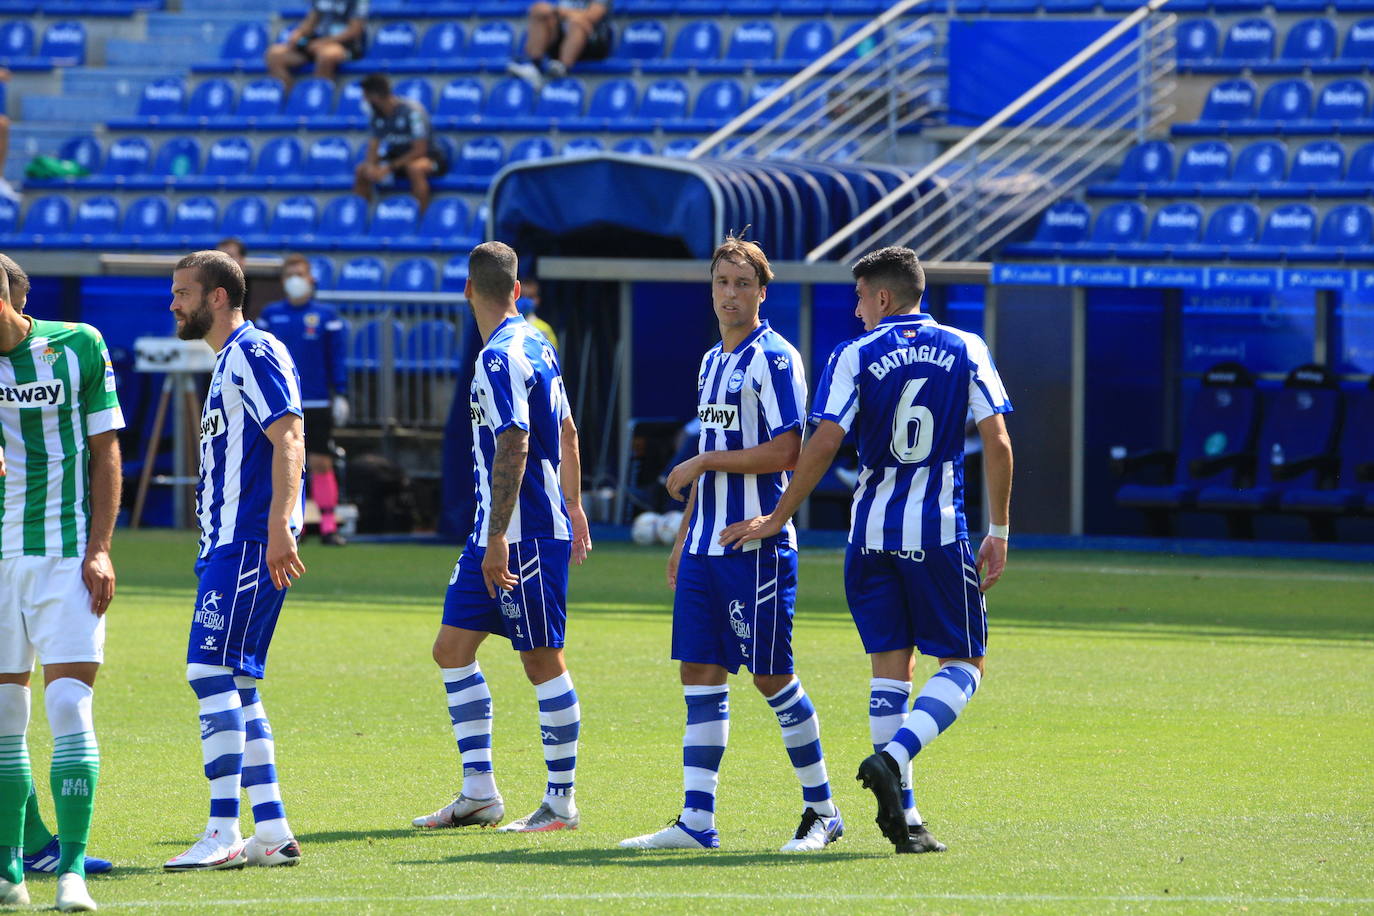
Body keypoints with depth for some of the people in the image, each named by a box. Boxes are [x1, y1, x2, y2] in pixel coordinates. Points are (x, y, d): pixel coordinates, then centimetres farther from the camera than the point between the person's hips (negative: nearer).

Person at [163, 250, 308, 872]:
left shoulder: (255, 352, -9)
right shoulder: (228, 361, 22)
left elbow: (288, 441, -18)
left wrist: (279, 527, -27)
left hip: (250, 541, -11)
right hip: (227, 542, 11)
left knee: (212, 670, -15)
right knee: (233, 684, 9)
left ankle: (223, 832, -17)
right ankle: (271, 832, 10)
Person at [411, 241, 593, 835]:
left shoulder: (502, 357, -16)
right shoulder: (536, 345, 14)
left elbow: (513, 450, -22)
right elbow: (565, 432, 22)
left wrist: (498, 539, -23)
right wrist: (572, 506, 30)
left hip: (524, 536, -10)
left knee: (542, 661, -2)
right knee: (452, 648, 9)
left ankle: (562, 801, 4)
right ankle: (479, 792, 10)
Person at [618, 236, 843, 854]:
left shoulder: (773, 358, -9)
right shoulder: (712, 362, 17)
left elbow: (786, 452, -17)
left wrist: (704, 463, -12)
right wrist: (683, 538, 21)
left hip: (756, 544, -8)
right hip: (706, 545, 8)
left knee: (772, 676, -5)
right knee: (700, 674, 3)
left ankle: (822, 810, 7)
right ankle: (697, 821, 3)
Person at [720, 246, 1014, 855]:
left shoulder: (855, 356, -1)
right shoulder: (966, 350, 3)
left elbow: (824, 444, -9)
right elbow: (997, 441, -2)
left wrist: (776, 520, 0)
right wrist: (999, 531, 6)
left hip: (872, 531, 1)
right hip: (940, 531, -1)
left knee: (889, 668, 8)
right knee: (962, 665, 6)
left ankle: (902, 812, 3)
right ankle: (892, 758, -18)